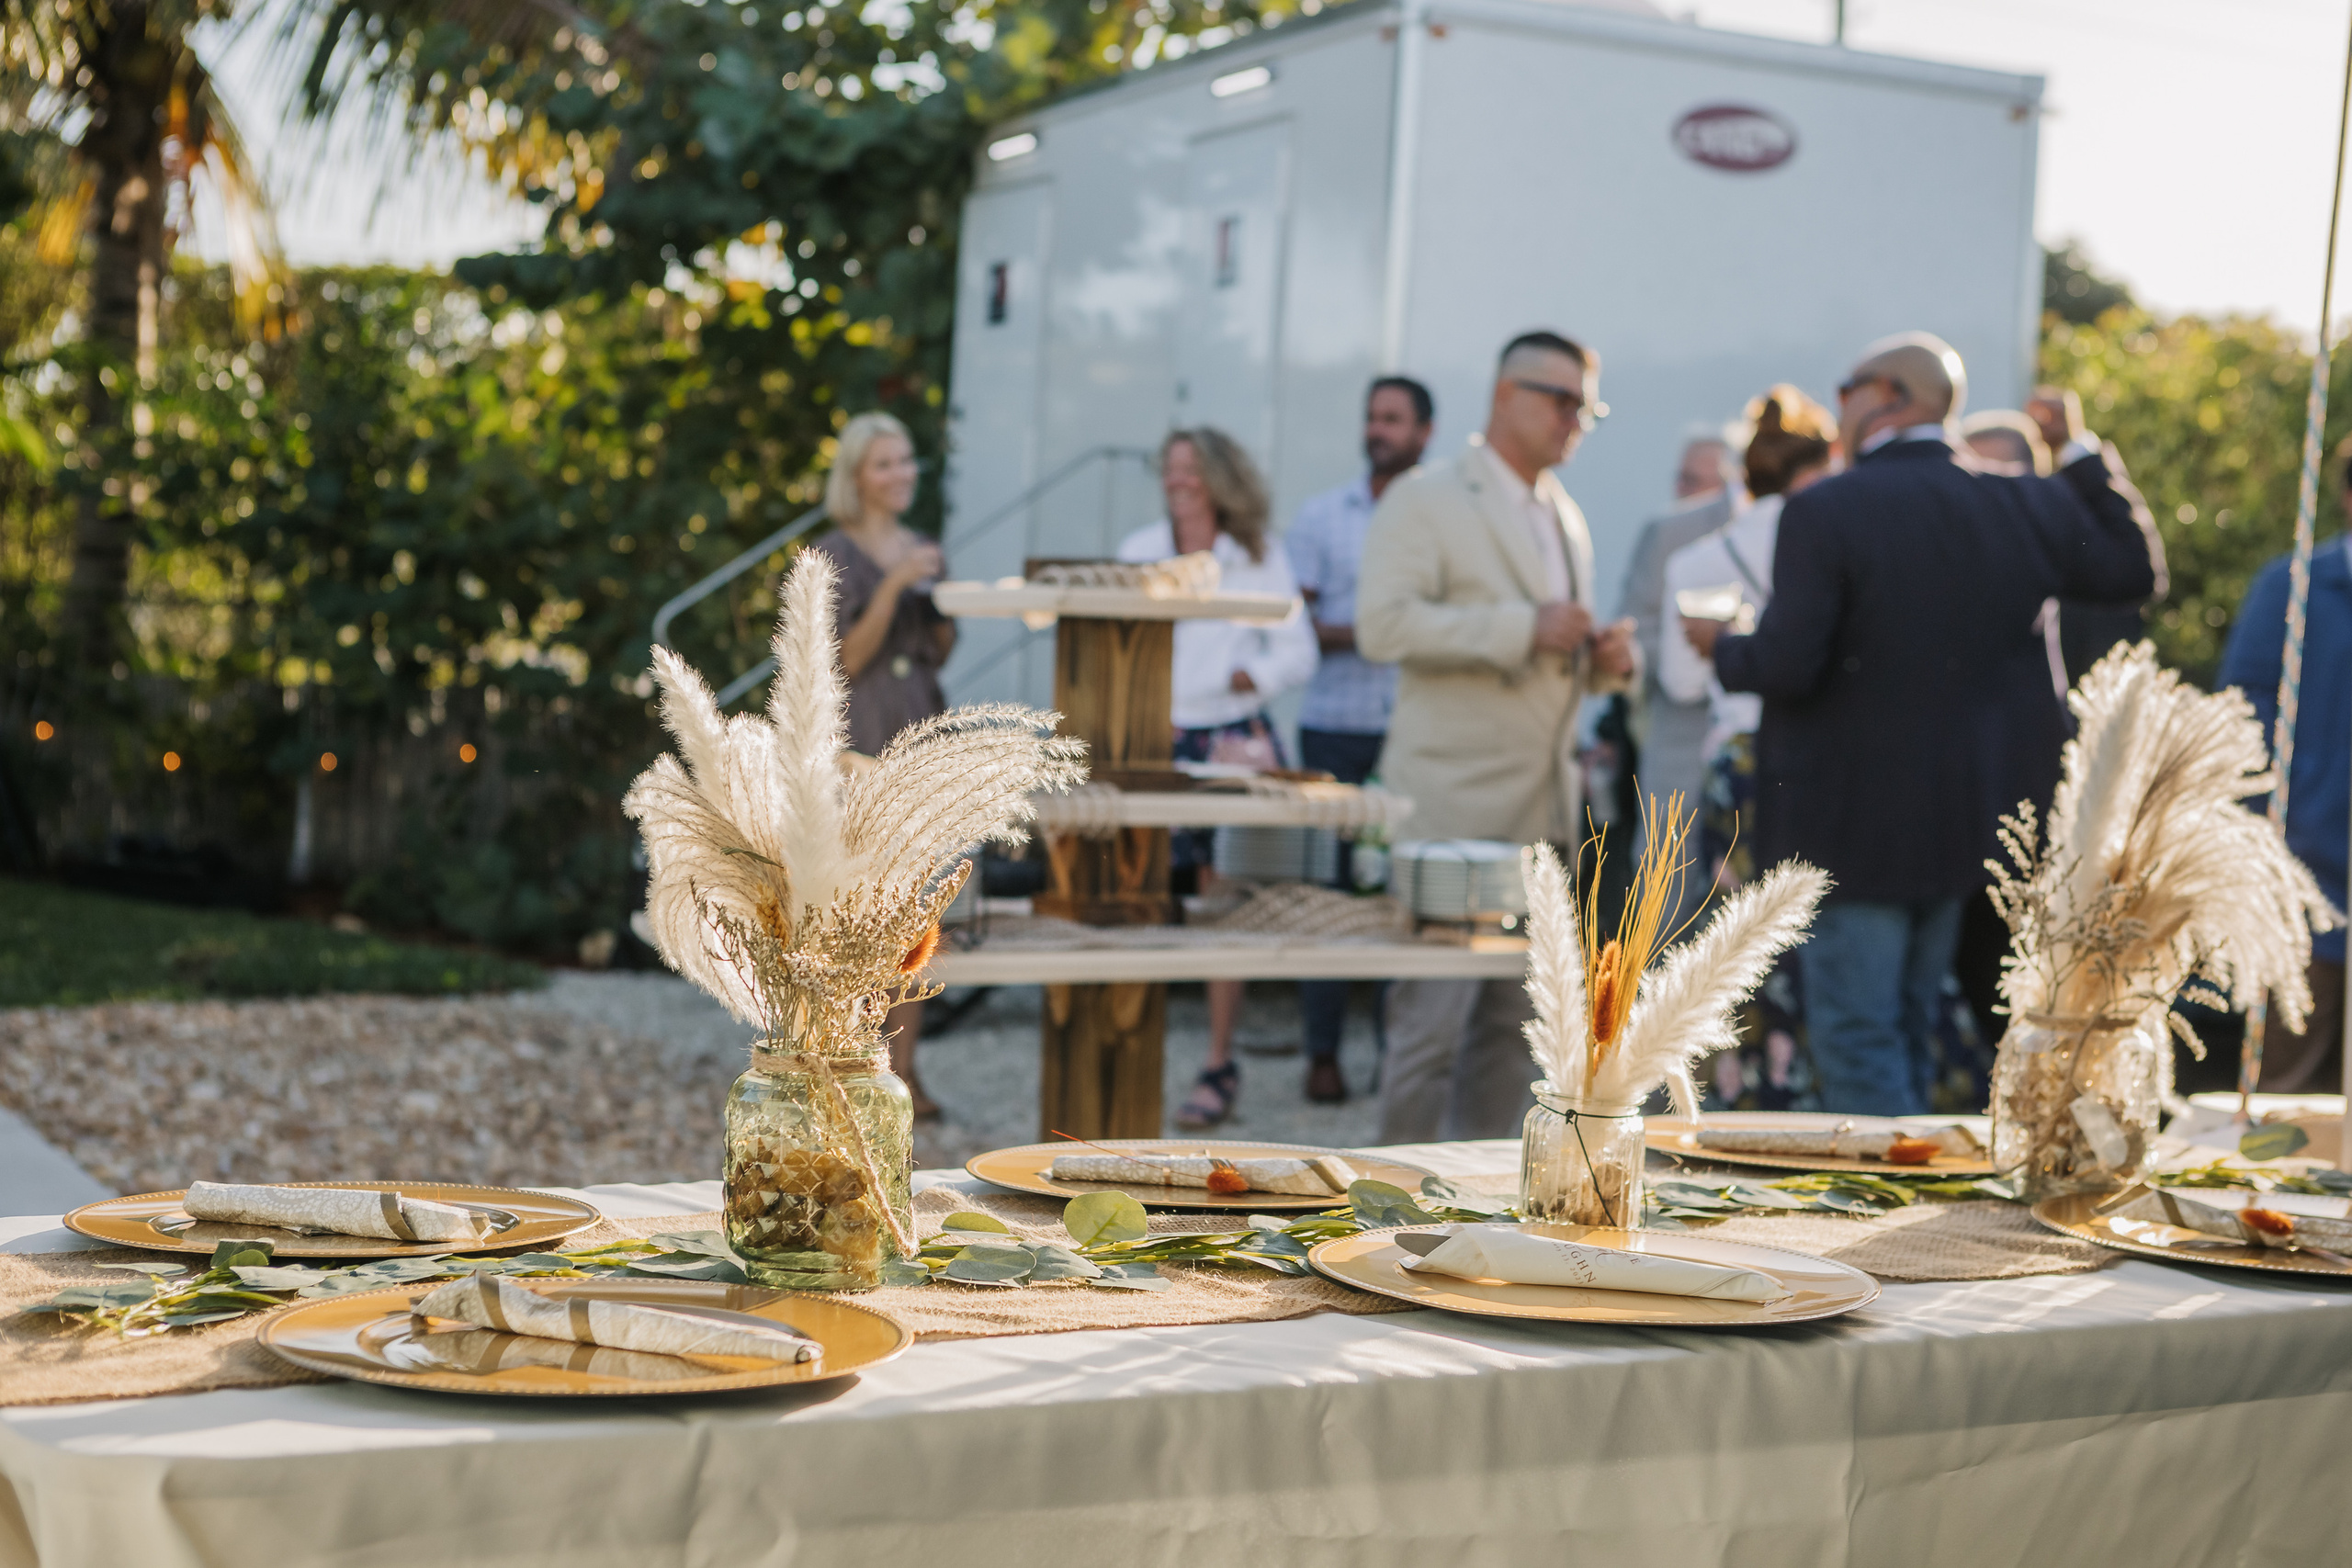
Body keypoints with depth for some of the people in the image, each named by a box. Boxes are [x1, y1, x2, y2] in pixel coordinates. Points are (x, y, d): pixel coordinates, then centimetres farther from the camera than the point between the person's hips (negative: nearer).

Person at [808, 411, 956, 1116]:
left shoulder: (923, 551, 15)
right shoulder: (833, 555, -4)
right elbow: (846, 659, -10)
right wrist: (893, 588, -19)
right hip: (858, 734, -6)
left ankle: (902, 1066, 7)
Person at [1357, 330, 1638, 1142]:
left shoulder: (1566, 517, 19)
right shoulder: (1425, 499, -5)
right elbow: (1383, 623, -18)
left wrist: (1605, 659, 5)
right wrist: (1523, 627, -21)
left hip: (1543, 810, 7)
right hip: (1454, 803, -7)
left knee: (1515, 1020, 9)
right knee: (1432, 1018, -6)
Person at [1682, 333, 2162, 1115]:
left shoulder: (1823, 511, -16)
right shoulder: (2022, 506, 0)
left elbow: (1787, 665, -21)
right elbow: (2132, 567, 14)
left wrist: (1721, 646, 0)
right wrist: (2082, 455, 17)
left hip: (1852, 822, -6)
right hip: (1968, 811, 7)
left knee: (1857, 1037, 1)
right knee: (1909, 1033, 20)